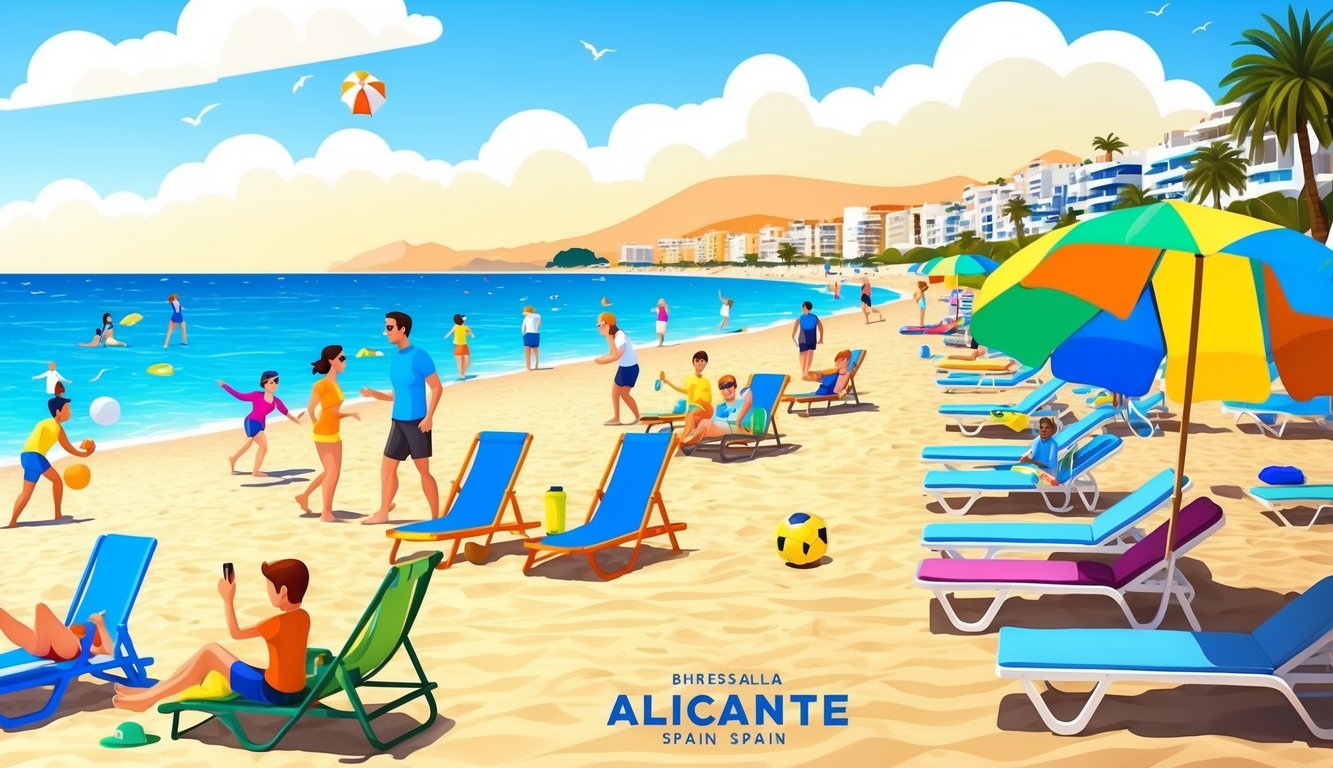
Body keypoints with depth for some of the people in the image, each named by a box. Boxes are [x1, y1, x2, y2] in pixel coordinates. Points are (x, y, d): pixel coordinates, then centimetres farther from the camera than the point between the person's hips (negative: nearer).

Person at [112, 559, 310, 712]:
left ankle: (152, 696, 11)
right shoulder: (303, 617, 1)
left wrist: (228, 599, -3)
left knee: (209, 653, 1)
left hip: (272, 694, -8)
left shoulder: (277, 623, -21)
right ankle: (151, 693, 17)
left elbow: (235, 633, -8)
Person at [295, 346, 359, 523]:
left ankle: (304, 496, 31)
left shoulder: (335, 384, 6)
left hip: (334, 434, 9)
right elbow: (310, 409, -15)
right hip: (323, 435, -9)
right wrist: (317, 427, -6)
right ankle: (326, 513, 2)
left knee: (331, 472, 16)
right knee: (332, 472, -6)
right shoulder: (322, 384, -19)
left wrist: (351, 414, 6)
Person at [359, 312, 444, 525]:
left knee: (424, 471, -1)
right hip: (398, 422, 7)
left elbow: (437, 388, -12)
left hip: (417, 423, -7)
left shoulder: (419, 356, -12)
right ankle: (383, 513, 17)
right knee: (387, 468, 8)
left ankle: (435, 517, 7)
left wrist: (429, 417, -18)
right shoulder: (395, 359, 11)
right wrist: (373, 393, 4)